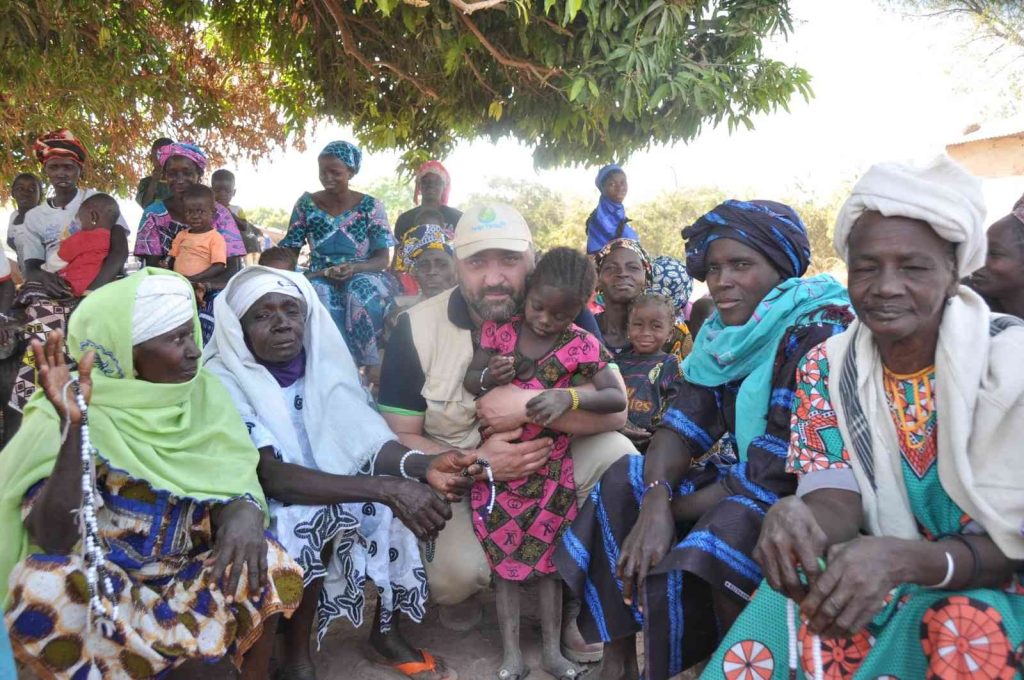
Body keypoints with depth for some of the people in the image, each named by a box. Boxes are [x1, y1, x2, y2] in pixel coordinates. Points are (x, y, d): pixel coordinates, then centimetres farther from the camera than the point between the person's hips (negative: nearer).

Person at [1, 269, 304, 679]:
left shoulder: (202, 392, -5)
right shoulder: (70, 417, -17)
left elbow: (236, 481, -8)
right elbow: (52, 539, -26)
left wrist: (244, 514, -33)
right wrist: (74, 427, -39)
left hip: (186, 568, 3)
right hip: (100, 581, -3)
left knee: (266, 565, -22)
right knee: (43, 590, -32)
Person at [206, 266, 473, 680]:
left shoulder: (325, 361, -4)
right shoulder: (222, 382, -19)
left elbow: (367, 439, -11)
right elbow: (272, 477, -30)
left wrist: (422, 465, -34)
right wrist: (386, 488, -40)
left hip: (336, 497, 5)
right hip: (263, 512, -5)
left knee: (402, 495, -18)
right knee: (306, 519, -33)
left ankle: (387, 629, 2)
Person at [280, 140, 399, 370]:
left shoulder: (370, 206, -1)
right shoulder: (306, 204, 4)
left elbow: (382, 259, -5)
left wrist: (354, 269, -25)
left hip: (362, 276, -1)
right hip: (320, 279, 1)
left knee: (363, 290, -37)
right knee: (320, 294, -35)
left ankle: (370, 366, -26)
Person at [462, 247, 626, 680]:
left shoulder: (582, 346, -11)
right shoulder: (500, 330, -7)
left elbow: (618, 398, -15)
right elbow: (468, 381, -2)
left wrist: (570, 396, -31)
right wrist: (488, 377, -26)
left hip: (550, 468, 0)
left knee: (548, 558, 14)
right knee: (504, 558, 10)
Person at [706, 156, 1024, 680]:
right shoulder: (827, 366, -4)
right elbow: (836, 501, -11)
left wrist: (901, 558, -36)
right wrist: (793, 517, -36)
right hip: (867, 573, 2)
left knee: (969, 628, -33)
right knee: (809, 610, -26)